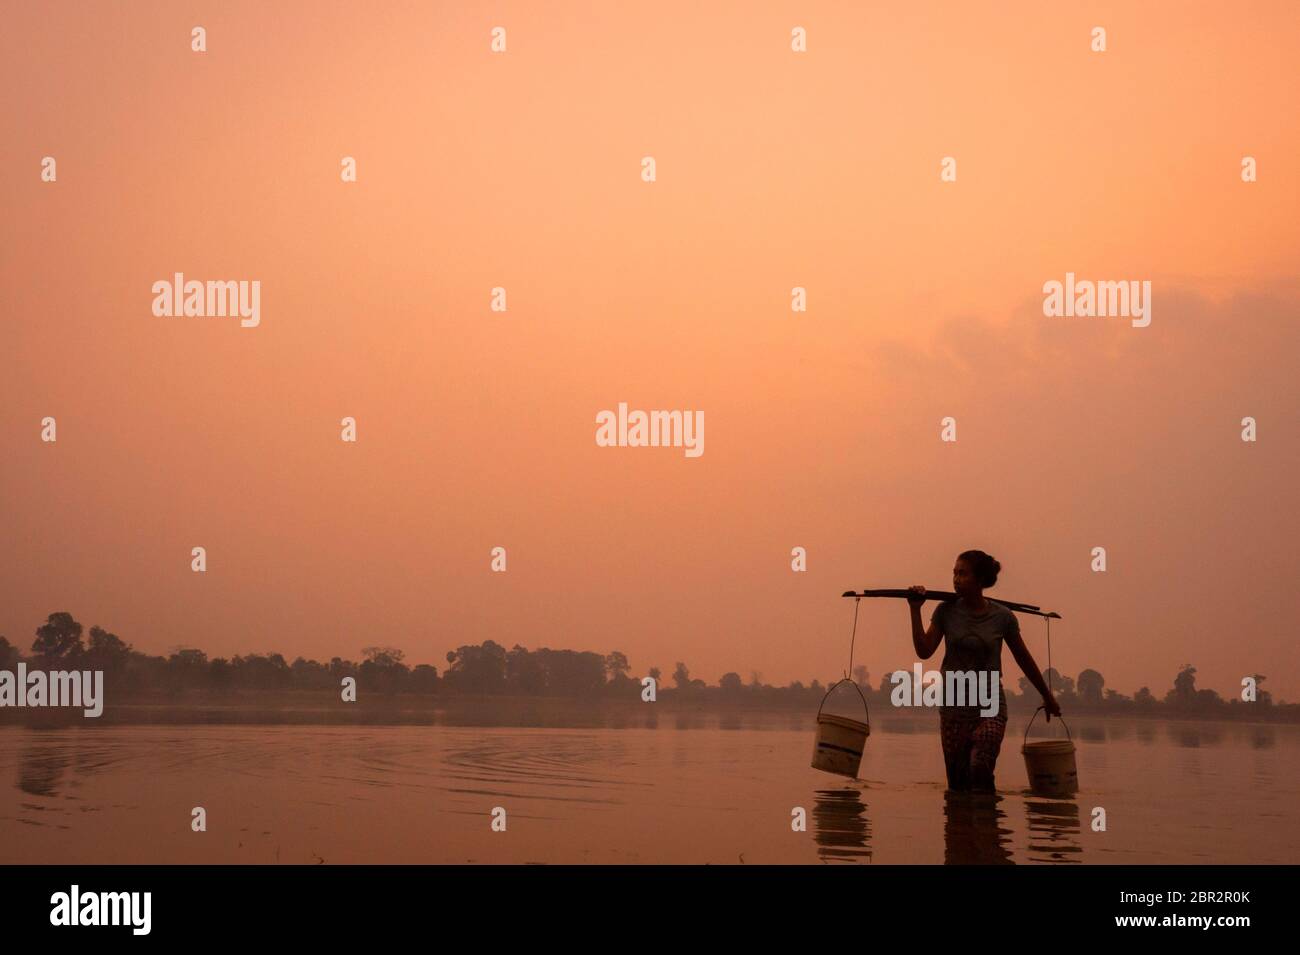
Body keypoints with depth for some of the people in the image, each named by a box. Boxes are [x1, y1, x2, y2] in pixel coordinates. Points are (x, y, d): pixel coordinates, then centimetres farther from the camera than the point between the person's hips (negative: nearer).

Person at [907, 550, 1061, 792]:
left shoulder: (1002, 617, -4)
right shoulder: (947, 611, -1)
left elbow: (1024, 660, 8)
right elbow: (924, 651, -5)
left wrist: (1048, 697, 18)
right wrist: (915, 611, -10)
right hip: (954, 706, 2)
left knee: (980, 769, -20)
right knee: (956, 781, 2)